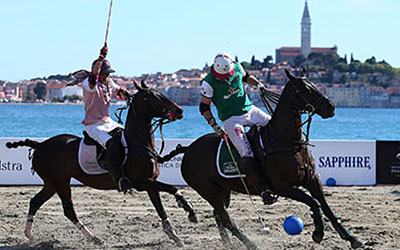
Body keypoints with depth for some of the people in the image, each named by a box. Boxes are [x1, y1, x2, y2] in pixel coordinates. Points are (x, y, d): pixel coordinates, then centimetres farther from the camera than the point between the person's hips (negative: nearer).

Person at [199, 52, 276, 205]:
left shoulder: (237, 68, -3)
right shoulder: (209, 83, -15)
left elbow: (245, 77, 22)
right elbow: (204, 108, -5)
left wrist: (258, 84, 4)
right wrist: (214, 126, -13)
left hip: (249, 110, 6)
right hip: (231, 119, -6)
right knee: (246, 153, -22)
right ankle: (263, 189, -23)